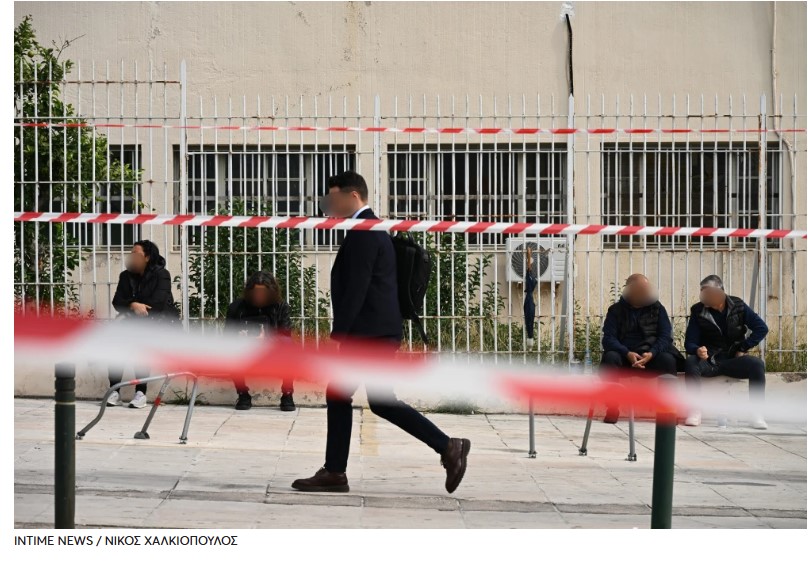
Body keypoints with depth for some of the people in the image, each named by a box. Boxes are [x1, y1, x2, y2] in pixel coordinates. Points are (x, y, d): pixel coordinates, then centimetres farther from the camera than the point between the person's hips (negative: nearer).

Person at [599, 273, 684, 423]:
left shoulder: (657, 309, 10)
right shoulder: (616, 310, 6)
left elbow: (666, 337, 0)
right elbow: (609, 338, -6)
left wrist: (651, 353, -21)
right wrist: (628, 354, -24)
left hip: (651, 356, 0)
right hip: (625, 356, 0)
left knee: (668, 359, -31)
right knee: (609, 357, -32)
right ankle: (612, 408, -28)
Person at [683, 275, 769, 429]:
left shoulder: (737, 306, 0)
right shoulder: (698, 311, -2)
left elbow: (762, 328, 0)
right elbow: (689, 343, -4)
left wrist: (743, 349, -5)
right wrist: (697, 350, -28)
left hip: (733, 360, 1)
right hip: (709, 361, -1)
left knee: (757, 364, -29)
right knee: (690, 362, -33)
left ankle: (757, 415, -25)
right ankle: (695, 412, -29)